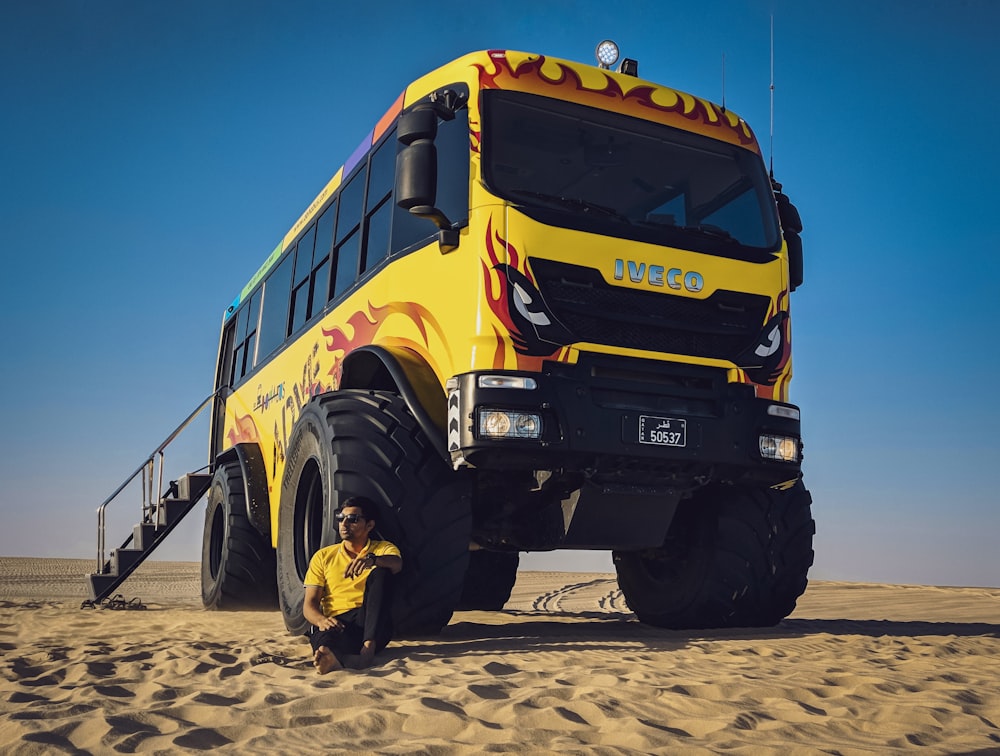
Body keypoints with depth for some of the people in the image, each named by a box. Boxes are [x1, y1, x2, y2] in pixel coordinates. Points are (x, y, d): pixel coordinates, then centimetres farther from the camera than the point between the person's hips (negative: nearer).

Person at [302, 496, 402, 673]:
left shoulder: (383, 549, 15)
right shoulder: (323, 556, 20)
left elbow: (397, 564, -11)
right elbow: (309, 604, 10)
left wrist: (372, 559, -34)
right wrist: (321, 620, -14)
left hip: (373, 625, 0)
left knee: (379, 574, -25)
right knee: (324, 638, -36)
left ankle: (369, 645, -40)